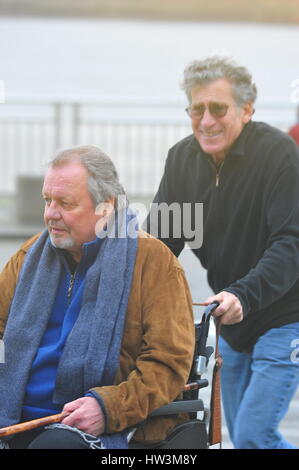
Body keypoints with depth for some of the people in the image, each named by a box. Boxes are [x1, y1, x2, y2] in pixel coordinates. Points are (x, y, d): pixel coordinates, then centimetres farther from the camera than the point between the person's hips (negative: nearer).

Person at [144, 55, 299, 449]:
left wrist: (243, 295, -41)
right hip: (232, 321, 7)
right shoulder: (182, 158, 0)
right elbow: (159, 240, 1)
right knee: (242, 435, 13)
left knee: (252, 435, -15)